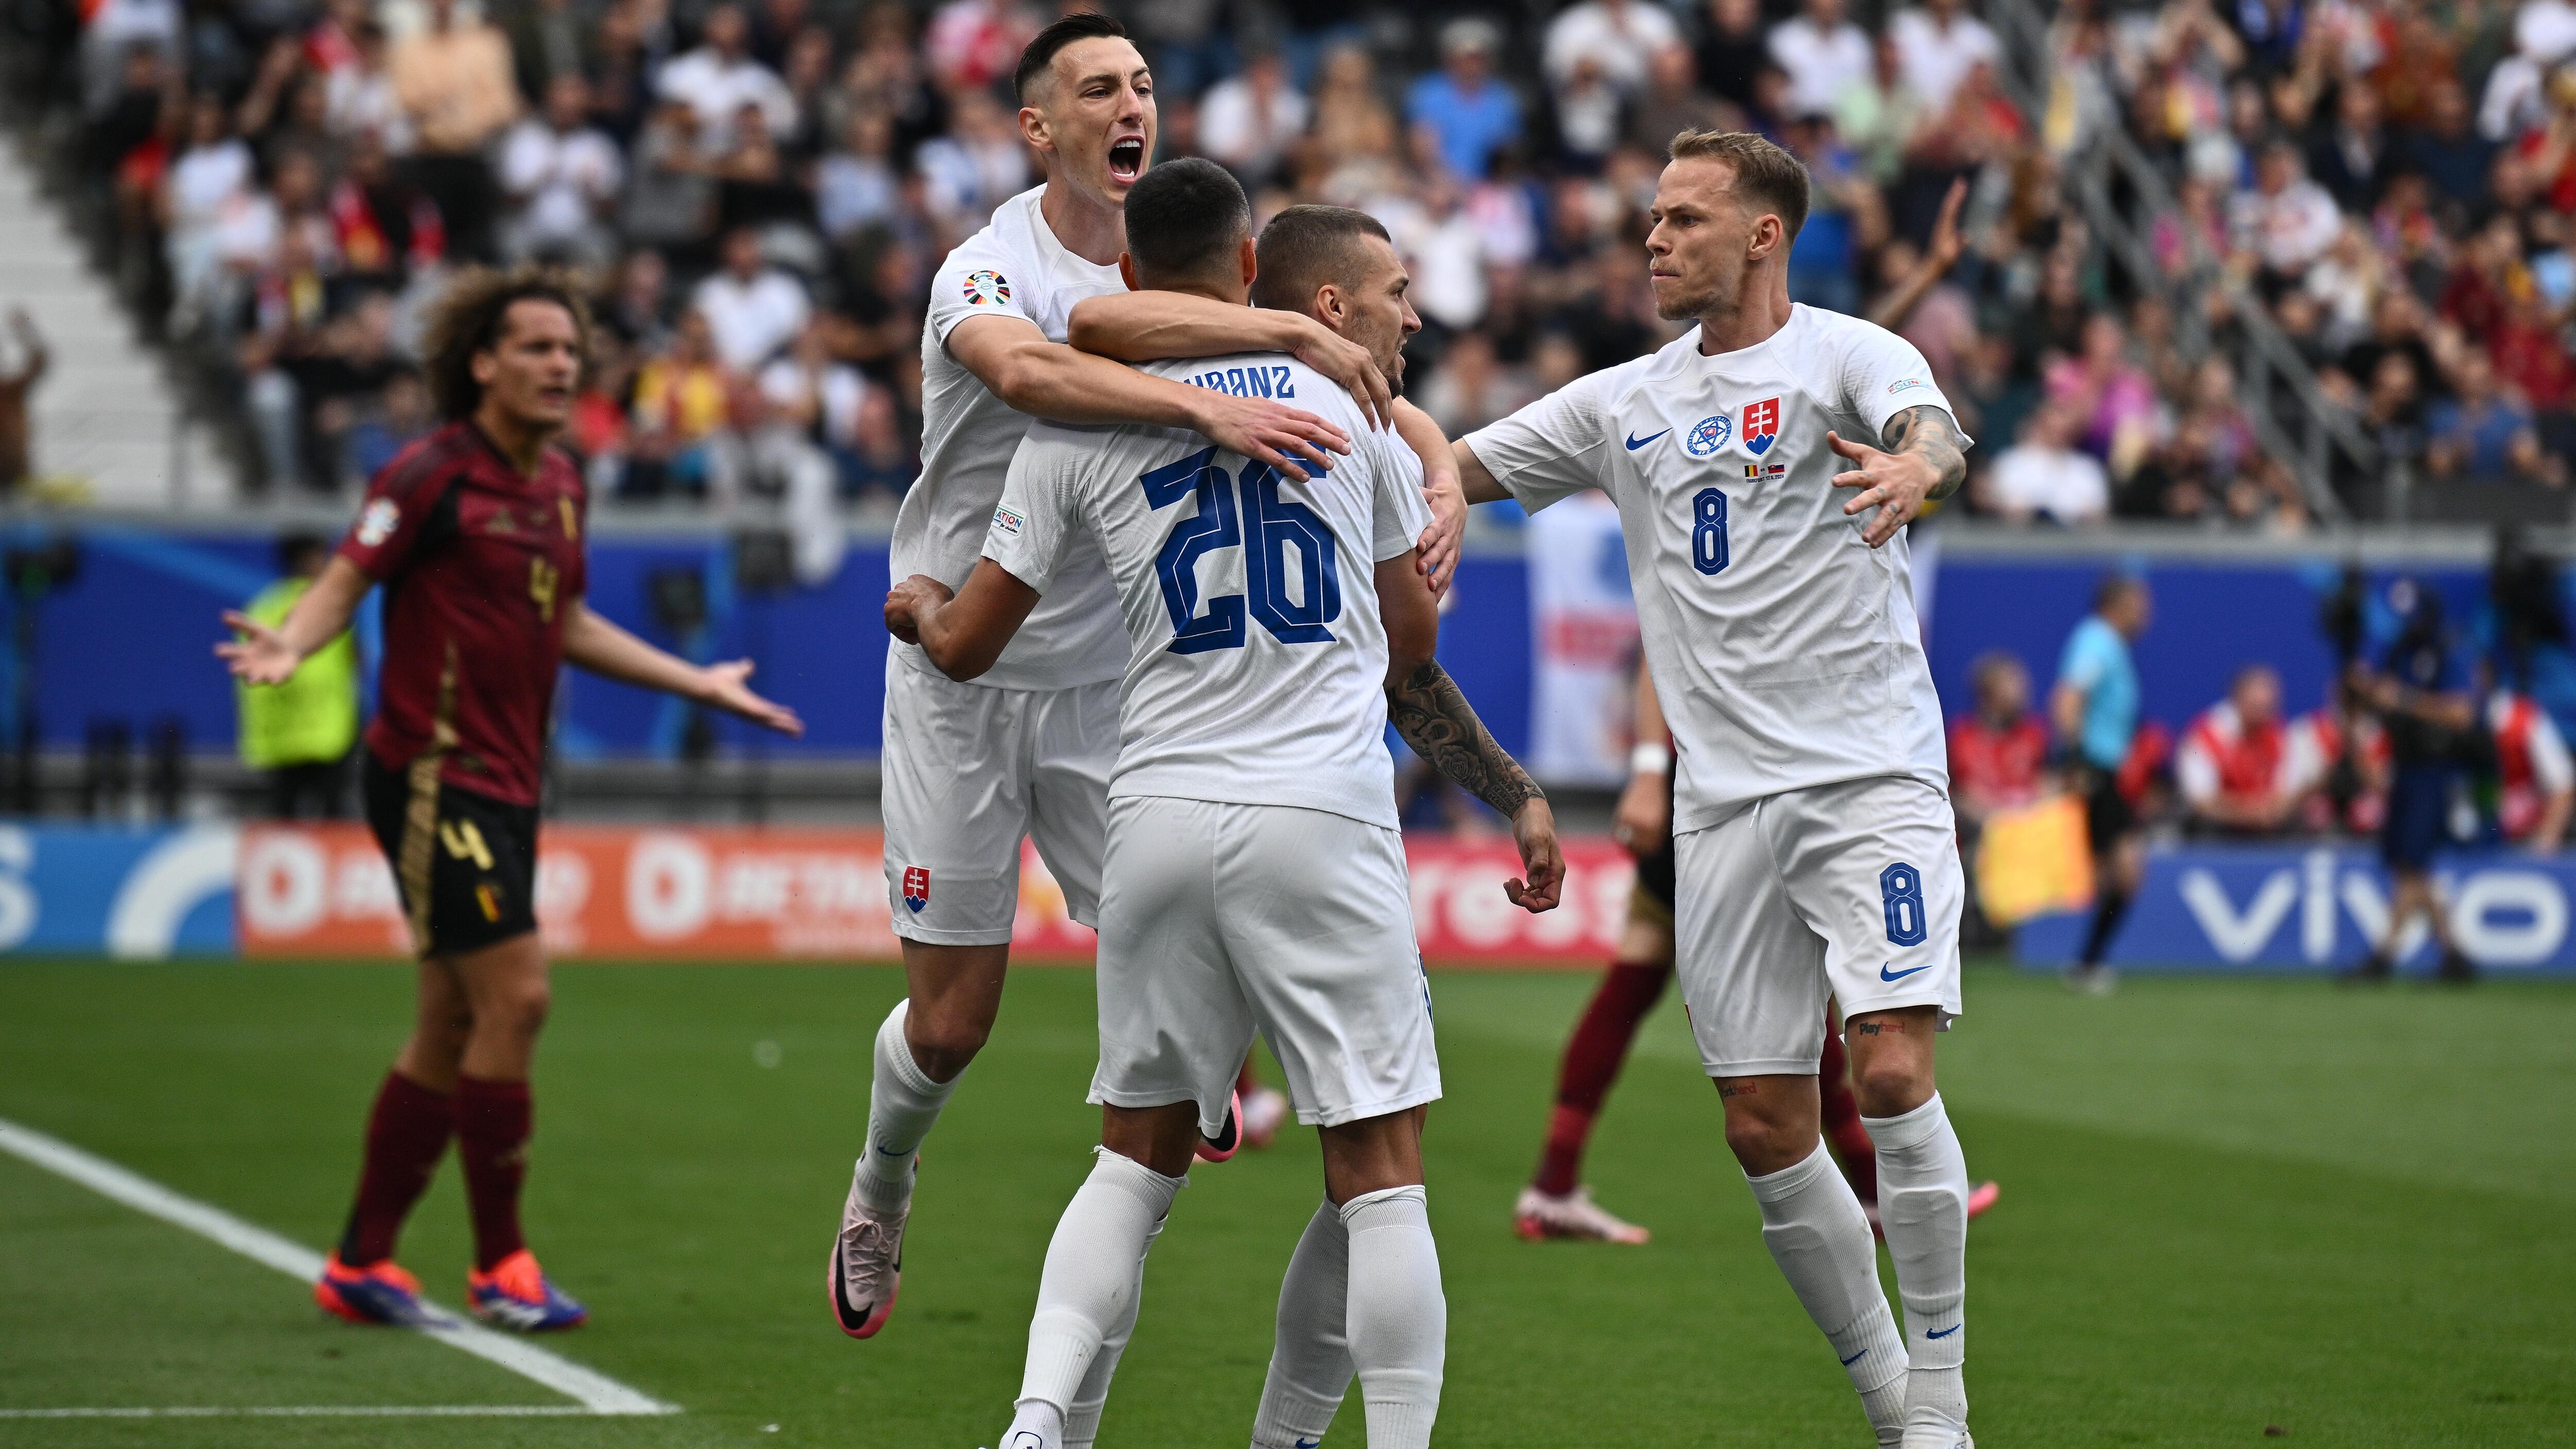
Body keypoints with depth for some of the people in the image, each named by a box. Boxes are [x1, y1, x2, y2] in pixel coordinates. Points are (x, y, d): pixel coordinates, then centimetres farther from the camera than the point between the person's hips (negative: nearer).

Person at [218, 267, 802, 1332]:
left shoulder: (562, 486, 13)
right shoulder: (431, 476, -10)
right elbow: (347, 581, -11)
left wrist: (701, 684, 30)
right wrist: (289, 645, -32)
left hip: (505, 785, 8)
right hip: (433, 773, -8)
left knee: (454, 1028, 10)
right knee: (514, 997, -13)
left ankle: (359, 1264, 18)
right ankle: (498, 1265, -4)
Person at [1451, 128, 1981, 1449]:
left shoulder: (1846, 357, -2)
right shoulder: (1624, 403, 14)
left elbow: (1933, 434, -23)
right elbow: (1446, 471, 14)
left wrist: (1917, 466, -47)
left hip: (1871, 778, -5)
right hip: (1722, 795, 5)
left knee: (1894, 1075, -18)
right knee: (1765, 1128, 2)